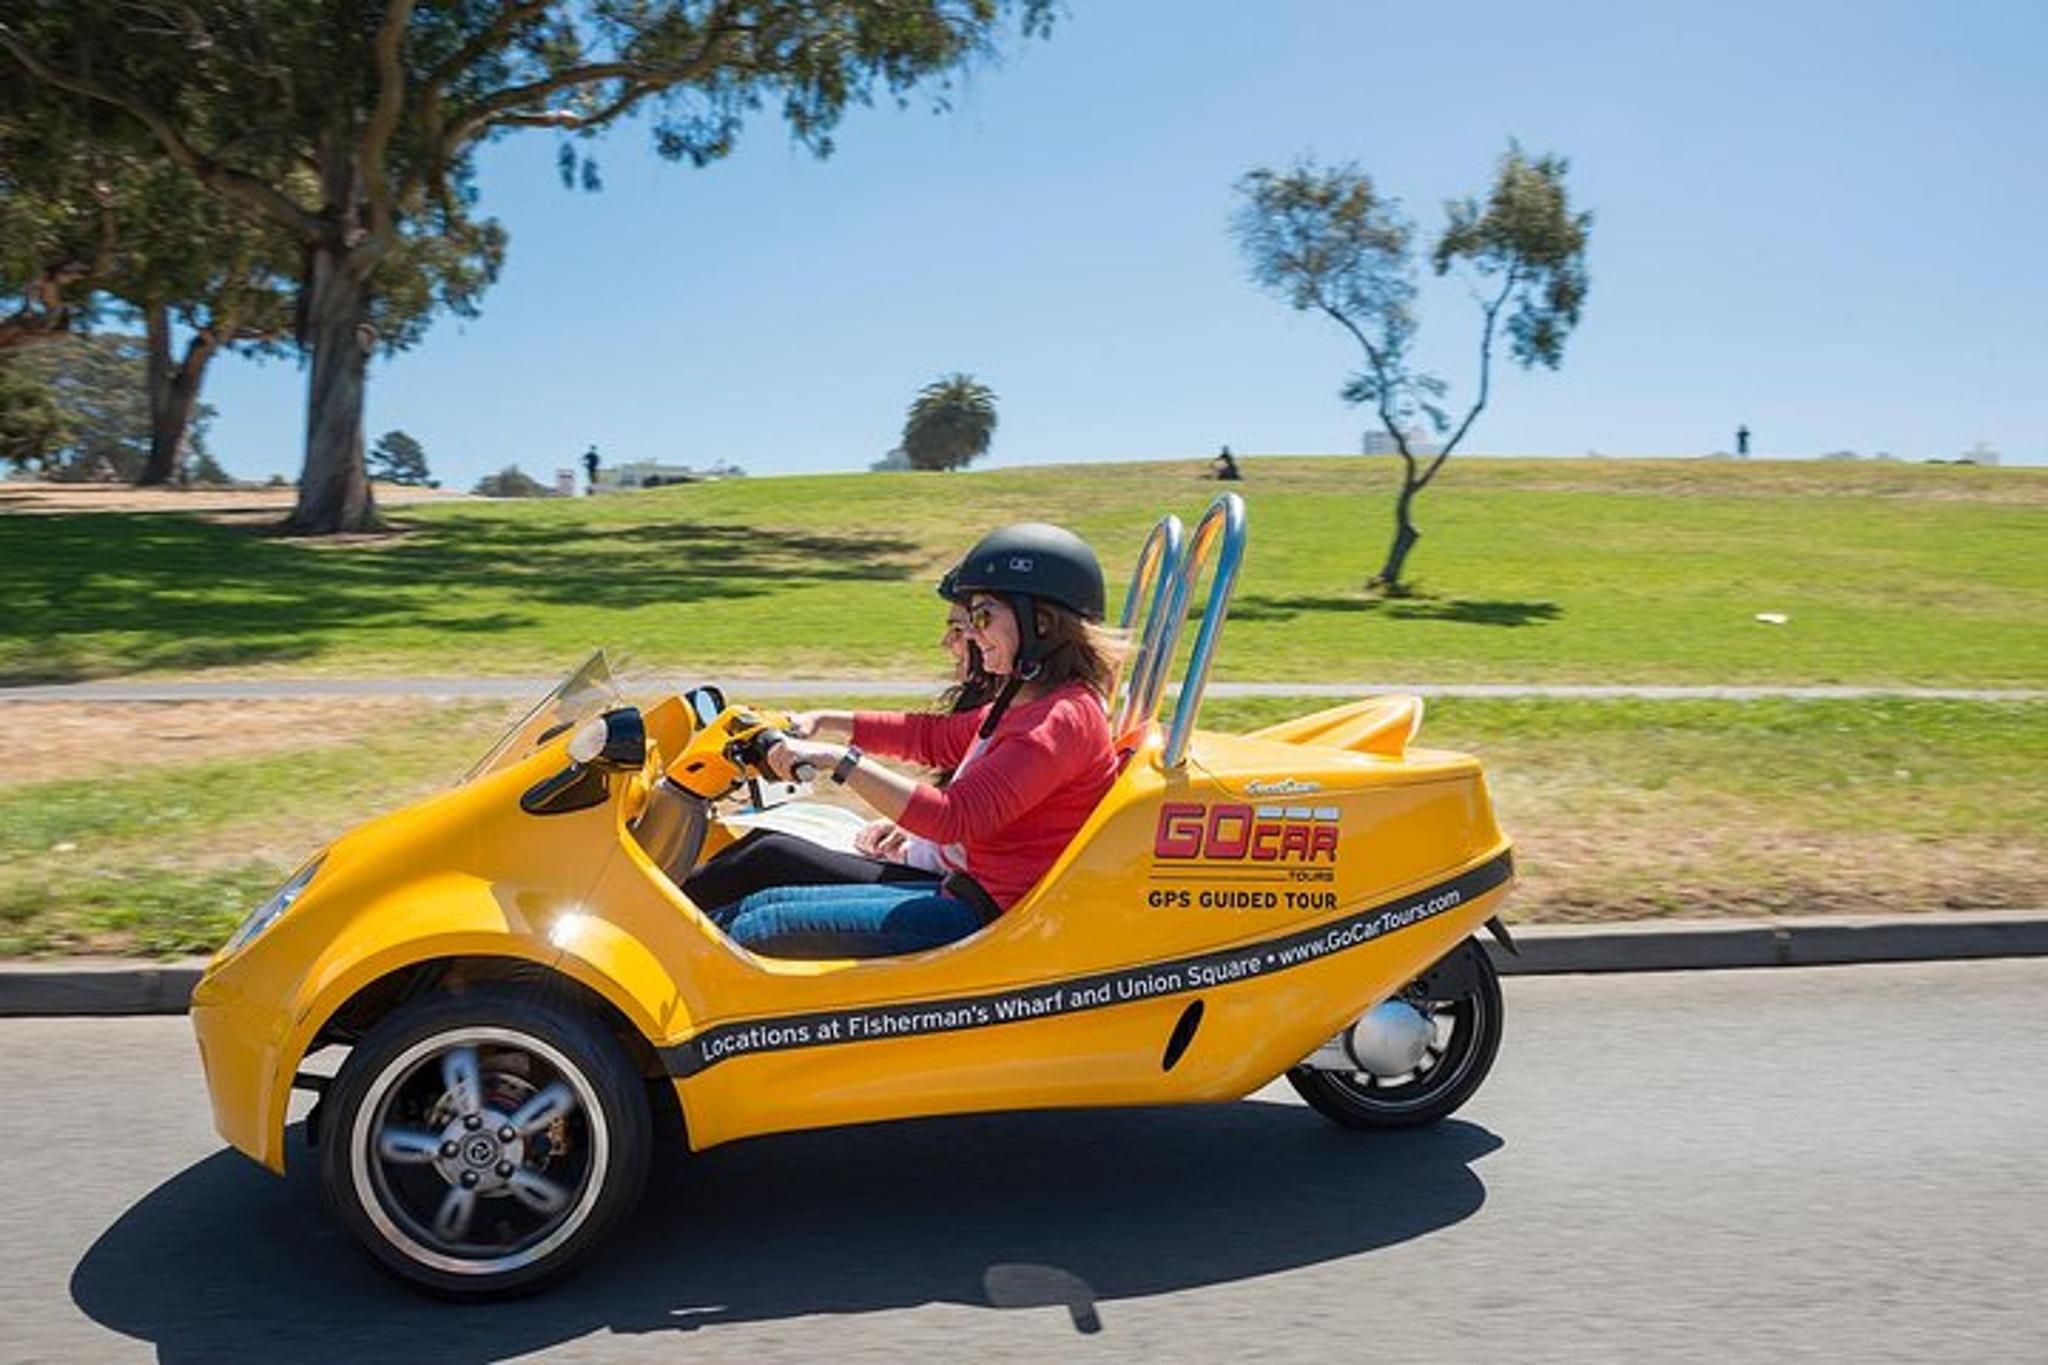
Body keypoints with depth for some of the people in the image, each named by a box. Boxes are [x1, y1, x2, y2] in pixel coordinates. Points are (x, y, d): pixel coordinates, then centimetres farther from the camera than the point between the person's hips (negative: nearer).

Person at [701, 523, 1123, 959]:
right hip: (966, 893, 10)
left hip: (988, 916, -10)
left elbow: (955, 817, -27)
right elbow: (935, 737, 26)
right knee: (756, 903, 7)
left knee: (756, 932, -12)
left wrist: (840, 761, -27)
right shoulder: (1025, 703, 14)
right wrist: (823, 722, 19)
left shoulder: (1062, 718, -18)